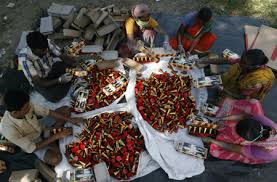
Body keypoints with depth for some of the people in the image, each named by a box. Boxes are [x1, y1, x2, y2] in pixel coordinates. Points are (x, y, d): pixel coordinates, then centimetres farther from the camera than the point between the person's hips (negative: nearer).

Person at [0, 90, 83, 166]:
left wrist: (70, 119, -16)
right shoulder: (8, 130, -38)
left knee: (66, 109, -3)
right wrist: (56, 136, -29)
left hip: (41, 128, 5)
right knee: (55, 159, -30)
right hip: (35, 144, -4)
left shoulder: (27, 106, -26)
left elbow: (47, 112, -13)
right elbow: (31, 148, -28)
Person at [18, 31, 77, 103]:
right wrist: (59, 80, -44)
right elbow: (38, 83, -31)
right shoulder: (25, 58, -34)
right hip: (40, 79, -3)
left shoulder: (47, 43, -25)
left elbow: (63, 56, -14)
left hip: (53, 67, 4)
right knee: (54, 96, -28)